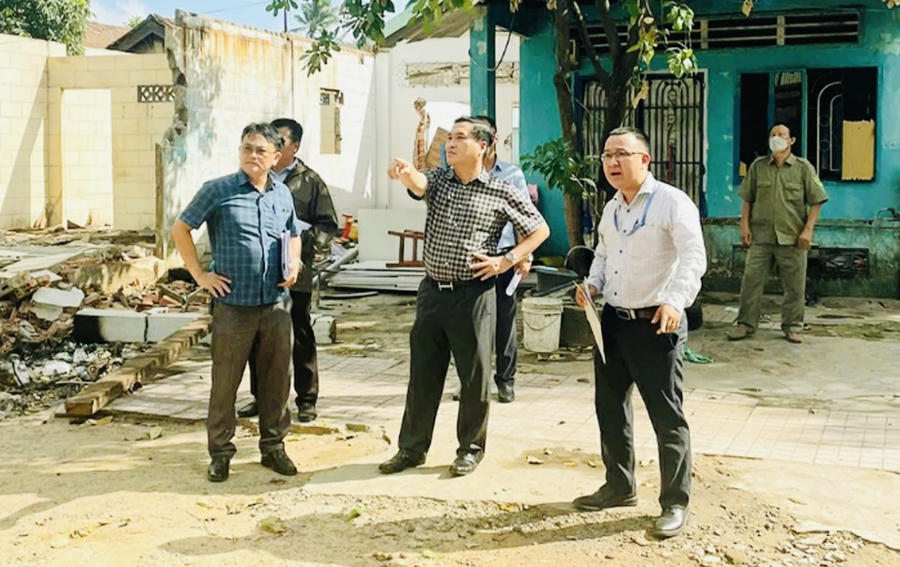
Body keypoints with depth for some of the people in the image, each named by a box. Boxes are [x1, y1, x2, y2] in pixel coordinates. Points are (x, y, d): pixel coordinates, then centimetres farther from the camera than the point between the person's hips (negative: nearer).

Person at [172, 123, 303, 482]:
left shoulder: (283, 194, 10)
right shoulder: (218, 191, -3)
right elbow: (180, 230, 1)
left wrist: (295, 264, 8)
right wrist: (200, 275, -4)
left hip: (277, 304, 4)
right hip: (233, 304, -4)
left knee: (277, 380, 10)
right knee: (225, 382, 4)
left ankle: (273, 447, 25)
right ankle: (220, 453, 17)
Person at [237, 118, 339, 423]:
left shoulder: (310, 181, 1)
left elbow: (328, 225, 0)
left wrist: (305, 241, -16)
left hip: (295, 273, -3)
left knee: (301, 337, 5)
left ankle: (306, 400, 14)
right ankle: (261, 396, 23)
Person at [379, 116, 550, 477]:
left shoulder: (501, 193, -2)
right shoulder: (437, 180, 7)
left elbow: (540, 230, 4)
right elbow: (418, 184, -17)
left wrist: (506, 261, -8)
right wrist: (404, 172, -41)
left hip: (473, 294, -3)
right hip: (432, 290, 4)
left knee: (474, 375, 5)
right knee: (423, 373, 10)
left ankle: (471, 448, 22)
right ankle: (412, 447, 21)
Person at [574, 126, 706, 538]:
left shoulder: (672, 202, -12)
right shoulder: (611, 209, 13)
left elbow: (693, 257, -21)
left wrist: (675, 301, -35)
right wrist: (592, 283, 8)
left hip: (656, 324, -8)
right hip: (613, 320, 8)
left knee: (666, 414, -2)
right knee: (609, 406, 16)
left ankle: (675, 503, 11)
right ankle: (619, 486, 33)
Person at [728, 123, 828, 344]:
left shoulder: (803, 168, 3)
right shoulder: (758, 166, 9)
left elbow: (816, 201, 2)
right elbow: (747, 199, 12)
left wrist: (808, 230, -7)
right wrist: (745, 226, 2)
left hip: (792, 238, -1)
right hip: (760, 236, 1)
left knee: (795, 285, 4)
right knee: (751, 280, 0)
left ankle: (792, 326, 16)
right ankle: (746, 323, 10)